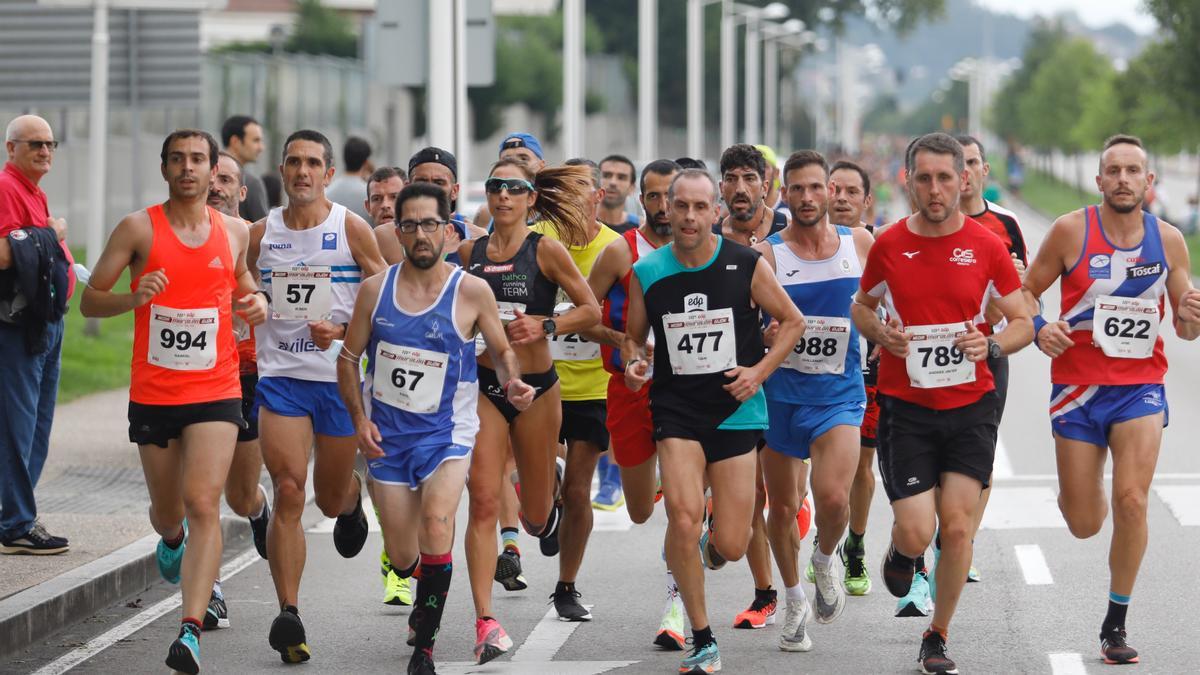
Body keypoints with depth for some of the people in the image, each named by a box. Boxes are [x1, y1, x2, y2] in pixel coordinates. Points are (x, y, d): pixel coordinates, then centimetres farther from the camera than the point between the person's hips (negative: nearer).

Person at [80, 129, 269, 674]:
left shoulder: (235, 231, 5)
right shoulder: (138, 229, -3)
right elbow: (89, 301, -1)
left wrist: (256, 302, 1)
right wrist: (134, 297, -21)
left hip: (215, 393, 0)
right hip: (152, 394, 0)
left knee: (203, 504, -17)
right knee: (167, 512, 15)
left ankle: (191, 629, -23)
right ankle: (172, 540, 54)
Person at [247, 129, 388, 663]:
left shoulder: (352, 230, -4)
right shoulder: (261, 233, 5)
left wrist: (344, 330, -17)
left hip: (340, 378, -1)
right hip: (280, 378, 1)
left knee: (331, 498, 12)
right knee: (288, 492, -14)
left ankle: (353, 497, 52)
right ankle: (288, 614, -12)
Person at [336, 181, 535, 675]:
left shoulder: (471, 292, -7)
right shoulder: (375, 290, -1)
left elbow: (501, 349, 7)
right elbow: (349, 357, 8)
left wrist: (512, 382, -14)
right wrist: (359, 418, -3)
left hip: (446, 431, -3)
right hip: (387, 433, 3)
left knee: (437, 523, -27)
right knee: (399, 552, 8)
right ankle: (425, 597, 45)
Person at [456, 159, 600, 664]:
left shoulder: (546, 250, -5)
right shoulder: (468, 252, 5)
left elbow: (591, 309, -3)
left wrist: (545, 326, -16)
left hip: (536, 387, -1)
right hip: (482, 387, 1)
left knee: (535, 517, 11)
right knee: (483, 503, -12)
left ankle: (547, 488, 51)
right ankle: (485, 622, -14)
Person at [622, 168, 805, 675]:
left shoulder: (746, 265, -4)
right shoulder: (646, 273, -1)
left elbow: (792, 321, 6)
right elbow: (633, 336, 13)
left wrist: (759, 371, -6)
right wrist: (633, 363, -9)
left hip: (736, 410, 0)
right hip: (676, 410, 0)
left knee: (730, 546, -2)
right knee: (683, 519, -20)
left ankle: (711, 545, 40)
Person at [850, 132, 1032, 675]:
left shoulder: (987, 246, -2)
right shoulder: (889, 245, -2)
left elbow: (1023, 323, 5)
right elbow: (861, 307, 15)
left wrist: (991, 345, -16)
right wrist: (882, 334, -7)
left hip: (971, 405, 0)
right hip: (906, 407, 0)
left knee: (956, 526, -4)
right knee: (916, 532, -9)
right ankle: (900, 553, 30)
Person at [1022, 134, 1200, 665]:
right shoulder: (1071, 230, -6)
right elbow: (1026, 292, 3)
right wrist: (1038, 328, -18)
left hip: (1140, 386, 0)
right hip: (1078, 387, 0)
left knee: (1131, 500, -17)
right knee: (1084, 525, 4)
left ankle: (1116, 625, -2)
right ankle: (1080, 494, 44)